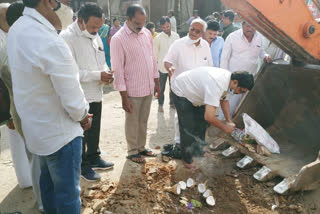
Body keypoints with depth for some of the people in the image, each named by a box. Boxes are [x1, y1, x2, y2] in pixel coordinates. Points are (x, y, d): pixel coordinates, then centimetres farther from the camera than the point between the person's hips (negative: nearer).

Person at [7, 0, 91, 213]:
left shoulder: (17, 29, -1)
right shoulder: (51, 44, -30)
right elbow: (74, 102, -26)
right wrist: (83, 116, -1)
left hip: (37, 126, 9)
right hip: (60, 132, -9)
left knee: (49, 181, 27)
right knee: (68, 192, 9)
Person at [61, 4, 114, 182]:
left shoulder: (95, 36, 6)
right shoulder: (67, 37, -19)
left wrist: (106, 72, -6)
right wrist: (97, 75, -25)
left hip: (96, 93, 7)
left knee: (95, 131, 21)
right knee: (80, 134, 10)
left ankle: (94, 158, 41)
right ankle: (83, 166, 28)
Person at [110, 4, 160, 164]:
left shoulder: (146, 33, 4)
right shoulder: (118, 39, -15)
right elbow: (118, 70, -15)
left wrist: (156, 82, 12)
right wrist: (124, 97, -16)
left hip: (148, 88, 6)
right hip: (132, 91, -6)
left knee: (143, 121, 19)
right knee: (132, 123, 10)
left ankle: (141, 147, 36)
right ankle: (132, 152, 28)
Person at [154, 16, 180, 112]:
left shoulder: (176, 36, -1)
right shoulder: (158, 38, -9)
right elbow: (155, 54, -5)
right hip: (162, 66, -3)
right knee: (161, 87, 8)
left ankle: (172, 102, 32)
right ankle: (160, 104, 23)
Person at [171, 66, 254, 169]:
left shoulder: (227, 77, -12)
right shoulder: (217, 84, -41)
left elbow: (224, 100, 8)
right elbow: (209, 117, -44)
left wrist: (229, 120, 0)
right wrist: (225, 127, -26)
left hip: (193, 91, 9)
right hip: (181, 92, -9)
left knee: (202, 122, 15)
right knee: (188, 128, -6)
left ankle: (198, 149, 35)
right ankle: (187, 159, 14)